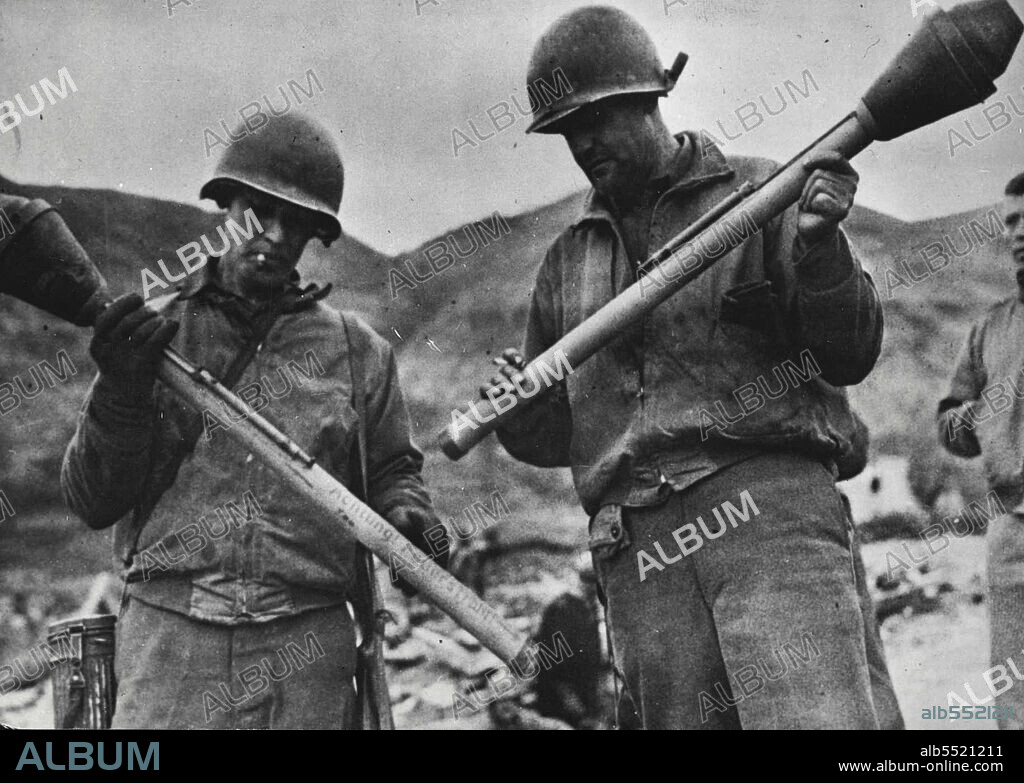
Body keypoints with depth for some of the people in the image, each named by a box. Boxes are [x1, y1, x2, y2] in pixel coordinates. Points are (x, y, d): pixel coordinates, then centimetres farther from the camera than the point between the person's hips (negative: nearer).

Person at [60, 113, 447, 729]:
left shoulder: (357, 350, 9)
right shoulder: (154, 330, 7)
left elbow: (391, 471, 18)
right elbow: (92, 503, 4)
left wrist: (409, 517, -3)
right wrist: (122, 391, -11)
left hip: (309, 653, 1)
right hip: (168, 638, -1)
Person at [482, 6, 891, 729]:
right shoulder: (568, 261, 21)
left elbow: (849, 357, 2)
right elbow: (555, 434, 25)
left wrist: (818, 246, -15)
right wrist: (518, 414, 1)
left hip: (767, 509, -4)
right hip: (639, 554, 4)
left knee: (814, 719, -21)